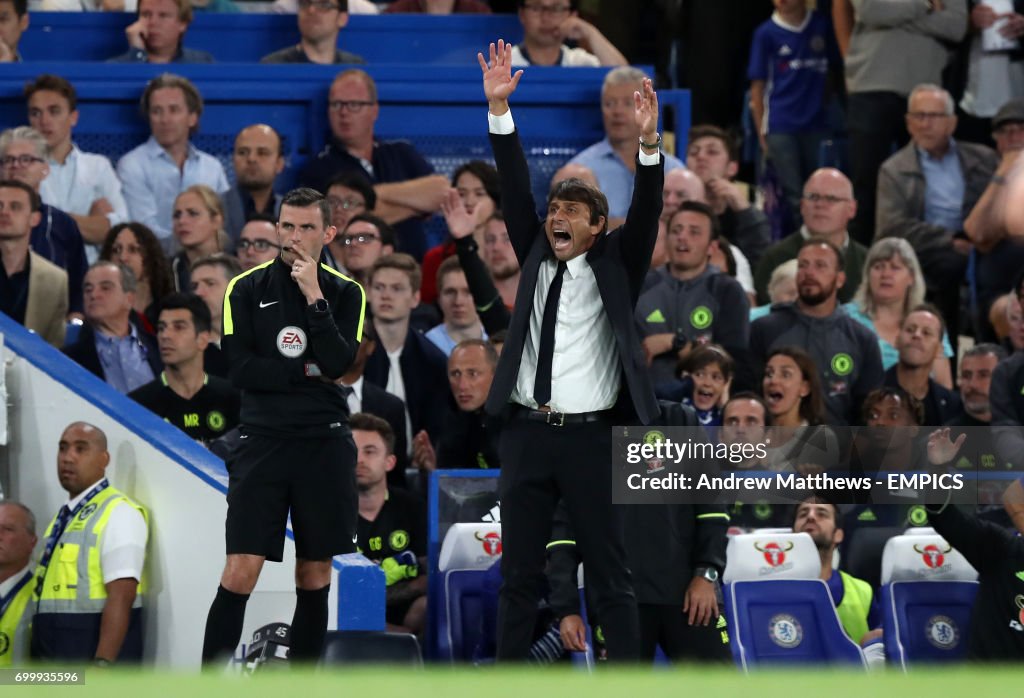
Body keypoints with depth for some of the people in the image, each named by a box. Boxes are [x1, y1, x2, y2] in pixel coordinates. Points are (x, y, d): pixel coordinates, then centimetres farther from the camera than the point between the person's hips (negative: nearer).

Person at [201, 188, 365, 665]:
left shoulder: (345, 293, 7)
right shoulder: (247, 289, 4)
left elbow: (340, 364, -9)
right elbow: (240, 369, -6)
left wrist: (314, 297, -14)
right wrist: (308, 372, -7)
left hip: (325, 442, 2)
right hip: (263, 441, -2)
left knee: (315, 574, 5)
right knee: (240, 573, -10)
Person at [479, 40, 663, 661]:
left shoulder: (615, 265, 4)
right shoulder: (537, 257, 11)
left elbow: (646, 213, -9)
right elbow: (516, 190, 4)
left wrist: (649, 143, -25)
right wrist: (499, 108, -6)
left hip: (591, 436, -3)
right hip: (527, 431, 3)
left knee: (610, 576, 0)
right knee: (519, 574, 6)